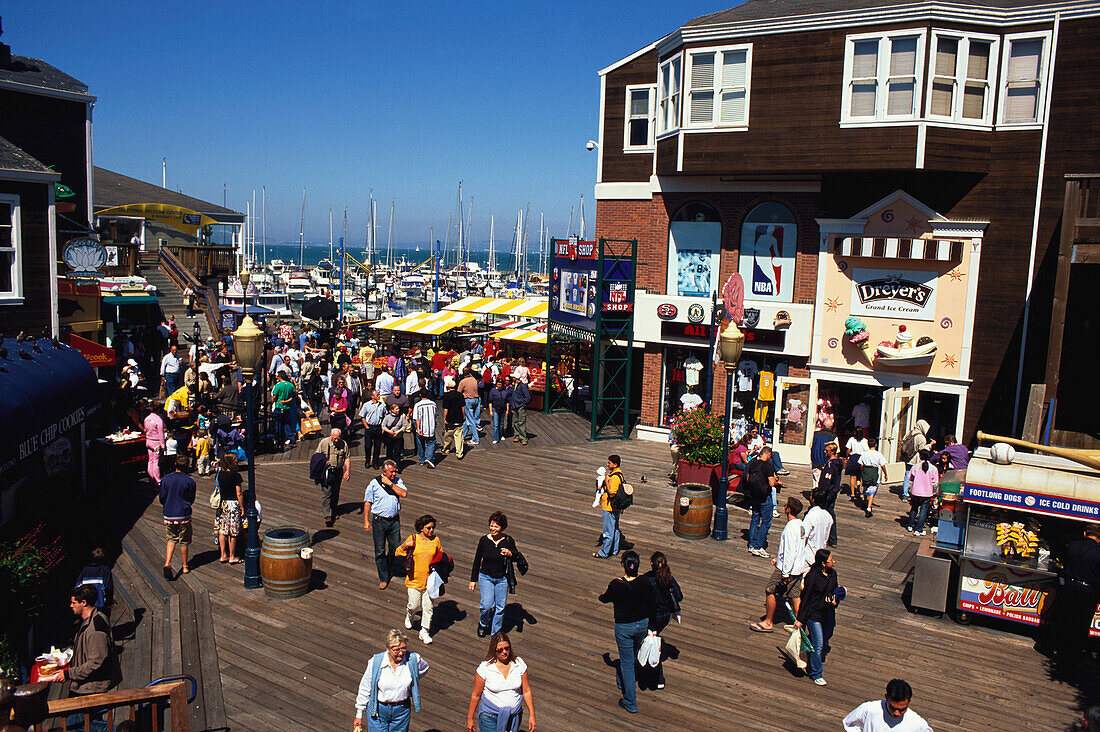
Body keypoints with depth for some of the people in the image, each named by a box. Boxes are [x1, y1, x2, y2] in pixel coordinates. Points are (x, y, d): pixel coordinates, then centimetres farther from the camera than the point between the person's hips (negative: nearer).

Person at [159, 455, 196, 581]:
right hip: (184, 516, -1)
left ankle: (167, 564, -10)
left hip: (169, 515, 1)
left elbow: (162, 499, 0)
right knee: (184, 542, 12)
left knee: (170, 540, 11)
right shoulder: (190, 481, -10)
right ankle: (185, 567, 23)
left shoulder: (166, 479, -6)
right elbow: (192, 499, -1)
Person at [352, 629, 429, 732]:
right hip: (378, 711, -1)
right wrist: (358, 715, 2)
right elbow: (364, 689, -3)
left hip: (402, 711, 1)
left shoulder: (413, 660, -13)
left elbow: (424, 668, 13)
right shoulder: (375, 662, -15)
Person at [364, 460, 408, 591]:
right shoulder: (374, 484, -5)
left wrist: (390, 483, -15)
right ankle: (383, 578, 14)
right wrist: (366, 521, -7)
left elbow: (404, 493, -14)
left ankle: (389, 567, 41)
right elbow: (367, 503, -2)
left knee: (395, 547, 10)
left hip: (394, 520, 3)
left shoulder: (398, 481, 3)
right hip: (379, 520, -2)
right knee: (380, 550, 1)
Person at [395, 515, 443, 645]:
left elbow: (441, 556, 18)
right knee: (414, 605, 5)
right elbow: (397, 553, -2)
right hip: (414, 579, -2)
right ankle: (409, 616, 40)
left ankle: (424, 632, 18)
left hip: (430, 579, 2)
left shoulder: (435, 540, 2)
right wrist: (405, 546, -21)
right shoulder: (413, 539, -5)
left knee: (428, 607, 3)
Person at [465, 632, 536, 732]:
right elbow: (476, 695, -5)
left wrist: (532, 715, 0)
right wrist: (470, 718, 1)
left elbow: (526, 691, 0)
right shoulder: (485, 668, -15)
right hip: (490, 716, -3)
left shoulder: (519, 664, -7)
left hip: (515, 715, 3)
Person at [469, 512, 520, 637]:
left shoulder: (508, 540, -8)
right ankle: (482, 624, 19)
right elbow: (477, 561, 1)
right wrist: (473, 580, 3)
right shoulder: (484, 540, -8)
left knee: (500, 607, 5)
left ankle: (496, 632, 26)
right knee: (487, 605, -12)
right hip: (486, 577, -1)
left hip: (502, 579, 1)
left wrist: (510, 553, -22)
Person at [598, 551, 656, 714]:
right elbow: (652, 606, -4)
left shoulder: (616, 585, -25)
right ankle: (622, 682, 53)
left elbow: (604, 599, -4)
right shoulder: (646, 583, -15)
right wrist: (652, 628, 9)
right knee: (632, 656, 28)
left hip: (623, 626, -4)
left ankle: (631, 703, 15)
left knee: (627, 662, 9)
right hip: (642, 624, 4)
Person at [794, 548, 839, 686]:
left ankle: (815, 662, 42)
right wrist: (800, 619, -11)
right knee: (818, 645, -4)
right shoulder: (812, 576, -21)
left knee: (825, 642, 17)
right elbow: (804, 598, -15)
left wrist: (834, 600, -6)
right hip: (813, 614, -6)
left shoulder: (832, 573, -1)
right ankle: (815, 674, 13)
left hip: (828, 614, 7)